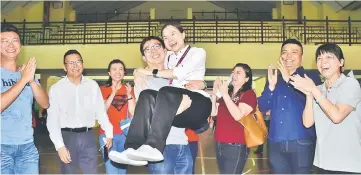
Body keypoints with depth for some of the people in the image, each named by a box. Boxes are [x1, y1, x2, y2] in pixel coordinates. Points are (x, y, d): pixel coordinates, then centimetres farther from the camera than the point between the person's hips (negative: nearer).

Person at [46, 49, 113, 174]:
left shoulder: (92, 85, 5)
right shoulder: (56, 88, -1)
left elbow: (101, 111, 9)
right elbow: (53, 119, -5)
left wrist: (109, 134, 2)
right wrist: (59, 145, -13)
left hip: (88, 136, 1)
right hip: (67, 136, -1)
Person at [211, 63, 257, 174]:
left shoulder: (249, 94, -6)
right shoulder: (226, 93, 14)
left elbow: (238, 115, -21)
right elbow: (213, 113, 8)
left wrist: (225, 94, -20)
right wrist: (214, 93, -3)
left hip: (235, 146, -7)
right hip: (219, 143, 7)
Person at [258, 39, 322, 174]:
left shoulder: (312, 78, 2)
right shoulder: (274, 78, 10)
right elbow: (262, 108, 3)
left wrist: (289, 80, -18)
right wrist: (271, 86, -14)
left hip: (301, 142, -3)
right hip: (275, 143, 3)